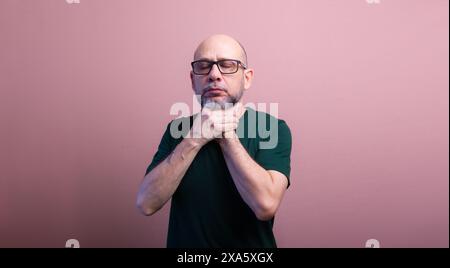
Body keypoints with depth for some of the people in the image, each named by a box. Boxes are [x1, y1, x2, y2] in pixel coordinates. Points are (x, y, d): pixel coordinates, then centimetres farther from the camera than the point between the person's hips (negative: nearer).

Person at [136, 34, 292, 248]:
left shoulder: (273, 128, -15)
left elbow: (266, 205, -28)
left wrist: (227, 134, -24)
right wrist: (195, 138, -25)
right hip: (185, 243, 2)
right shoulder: (178, 128, -6)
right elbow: (146, 203, -17)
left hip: (251, 245, -2)